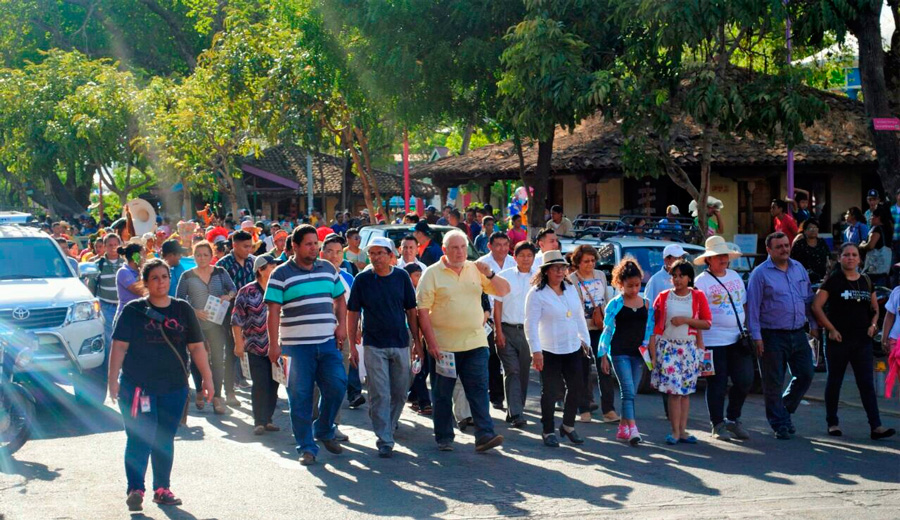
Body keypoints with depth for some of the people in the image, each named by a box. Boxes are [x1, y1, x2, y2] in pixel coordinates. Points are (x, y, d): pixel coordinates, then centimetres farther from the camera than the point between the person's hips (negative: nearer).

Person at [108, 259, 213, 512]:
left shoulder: (182, 309, 8)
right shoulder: (133, 310, 0)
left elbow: (197, 347, 11)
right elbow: (119, 347, -2)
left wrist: (207, 379, 9)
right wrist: (113, 380, -9)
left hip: (174, 387, 3)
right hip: (138, 385, -3)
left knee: (165, 441, 10)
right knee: (140, 439, -8)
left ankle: (162, 489, 19)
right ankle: (135, 490, -4)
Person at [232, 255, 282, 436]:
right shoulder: (247, 292, -5)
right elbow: (237, 320, -3)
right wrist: (239, 344, -6)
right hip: (256, 347, -4)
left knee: (273, 385, 6)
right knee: (260, 386, -5)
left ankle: (268, 419, 17)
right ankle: (259, 422, 4)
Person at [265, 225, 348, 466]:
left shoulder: (328, 269, 11)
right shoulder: (281, 274, -3)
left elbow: (339, 299, 21)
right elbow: (273, 311, -6)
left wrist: (341, 325, 5)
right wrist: (274, 344, -11)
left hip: (328, 342, 4)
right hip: (297, 345, -3)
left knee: (337, 386, -5)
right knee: (301, 397, 0)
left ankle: (324, 431, 19)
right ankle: (306, 447, 10)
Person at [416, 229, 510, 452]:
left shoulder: (475, 270, 8)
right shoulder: (432, 273, -3)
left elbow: (504, 291, 8)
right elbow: (422, 310, -6)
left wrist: (489, 274, -11)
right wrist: (431, 343, -13)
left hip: (475, 343, 3)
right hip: (443, 346, -2)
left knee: (479, 390, -3)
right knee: (442, 394, 6)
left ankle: (484, 436, -5)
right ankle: (444, 438, 17)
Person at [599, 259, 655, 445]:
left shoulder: (646, 304, 8)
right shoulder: (615, 304, -3)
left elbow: (649, 329, 15)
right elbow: (607, 330, -2)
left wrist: (647, 346, 5)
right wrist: (603, 356, -4)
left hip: (638, 353, 4)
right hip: (620, 352, -4)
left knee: (631, 393, 7)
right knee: (628, 390, -14)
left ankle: (622, 428, 17)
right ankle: (632, 430, -20)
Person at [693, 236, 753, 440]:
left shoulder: (735, 277, 13)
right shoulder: (701, 282, -7)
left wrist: (747, 328, 16)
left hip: (738, 338, 6)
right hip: (714, 341, -6)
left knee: (745, 381, 4)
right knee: (717, 385, 0)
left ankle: (733, 419, 21)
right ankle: (718, 425, 12)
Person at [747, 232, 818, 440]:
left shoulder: (799, 268, 12)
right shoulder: (760, 273, -6)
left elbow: (809, 299, 20)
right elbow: (752, 307, -8)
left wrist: (814, 324, 16)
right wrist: (757, 337, -13)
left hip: (798, 334, 5)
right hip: (773, 336, -5)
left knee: (805, 375, 6)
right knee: (774, 383, 0)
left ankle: (784, 410, 27)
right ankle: (780, 424, 11)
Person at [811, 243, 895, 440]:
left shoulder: (866, 282, 11)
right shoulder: (832, 281, -3)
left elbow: (875, 308, 22)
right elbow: (816, 306, -8)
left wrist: (873, 324, 3)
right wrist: (831, 329, -12)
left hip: (862, 340, 4)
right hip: (839, 340, -3)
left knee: (867, 383, -2)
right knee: (834, 381, 7)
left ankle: (876, 426, -7)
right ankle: (832, 423, 19)